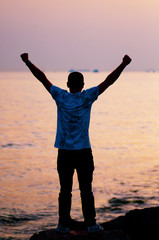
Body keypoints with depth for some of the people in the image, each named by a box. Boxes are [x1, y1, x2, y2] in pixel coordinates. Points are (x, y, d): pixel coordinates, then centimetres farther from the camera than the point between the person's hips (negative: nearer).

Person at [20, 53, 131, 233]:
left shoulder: (61, 97, -1)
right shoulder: (87, 97, -4)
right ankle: (91, 224, 5)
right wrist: (124, 65, 1)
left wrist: (28, 62, 12)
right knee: (86, 189, 4)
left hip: (64, 152, 1)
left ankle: (64, 224, 7)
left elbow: (42, 78, 5)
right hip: (83, 152, -1)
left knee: (65, 190, 6)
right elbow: (108, 81, -3)